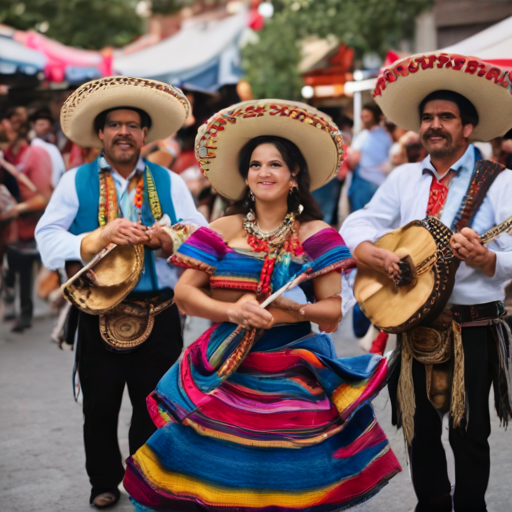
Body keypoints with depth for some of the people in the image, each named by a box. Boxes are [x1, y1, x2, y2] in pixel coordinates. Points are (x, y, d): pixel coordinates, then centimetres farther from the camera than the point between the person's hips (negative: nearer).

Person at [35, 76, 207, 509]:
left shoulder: (170, 184, 9)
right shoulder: (76, 181, 4)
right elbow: (48, 241, -6)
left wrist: (167, 242, -19)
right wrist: (99, 238, -20)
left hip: (159, 317, 1)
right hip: (98, 315, -1)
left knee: (154, 410, 9)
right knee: (99, 409, 10)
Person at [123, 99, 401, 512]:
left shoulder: (315, 235, 2)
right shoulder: (223, 231, 5)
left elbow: (332, 313, -3)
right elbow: (184, 293, 0)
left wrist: (279, 310, -20)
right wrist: (231, 311, -17)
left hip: (292, 378, -1)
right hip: (225, 370, 1)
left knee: (287, 479, -3)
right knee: (218, 475, -2)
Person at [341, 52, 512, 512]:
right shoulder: (403, 179, 9)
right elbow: (357, 225, 4)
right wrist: (369, 251, -17)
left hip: (473, 329, -4)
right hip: (413, 322, 4)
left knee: (469, 432, 5)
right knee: (420, 430, 14)